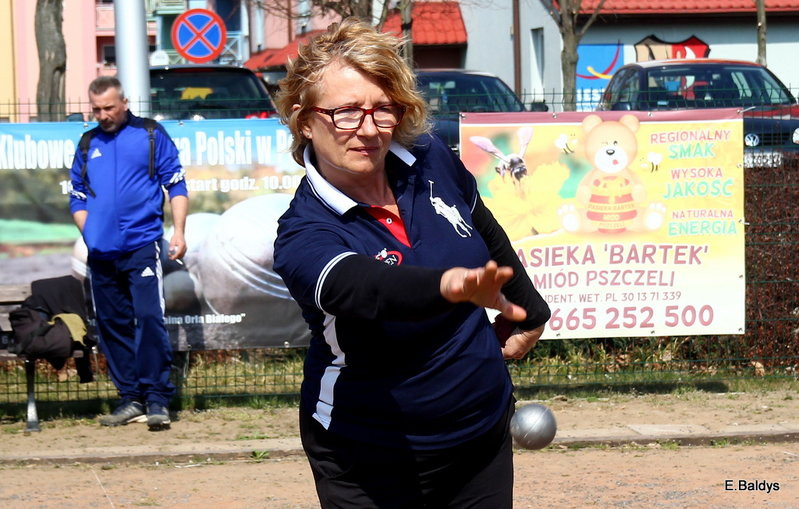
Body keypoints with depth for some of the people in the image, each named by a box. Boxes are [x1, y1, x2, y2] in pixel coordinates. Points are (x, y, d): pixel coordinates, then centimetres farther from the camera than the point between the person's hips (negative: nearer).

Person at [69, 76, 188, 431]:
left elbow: (176, 185, 3)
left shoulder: (151, 135, 4)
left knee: (149, 318, -12)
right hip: (101, 252, 4)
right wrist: (87, 233, 5)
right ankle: (131, 398, 14)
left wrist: (178, 232, -5)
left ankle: (157, 399, -10)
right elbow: (78, 197, 20)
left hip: (142, 245, -4)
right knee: (113, 324, 6)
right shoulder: (88, 144, 15)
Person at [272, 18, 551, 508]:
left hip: (483, 434, 5)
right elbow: (367, 288, -44)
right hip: (370, 463, -5)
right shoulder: (304, 236, -23)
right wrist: (450, 285, -62)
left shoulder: (432, 161, -7)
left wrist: (531, 312, 24)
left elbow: (488, 235, 14)